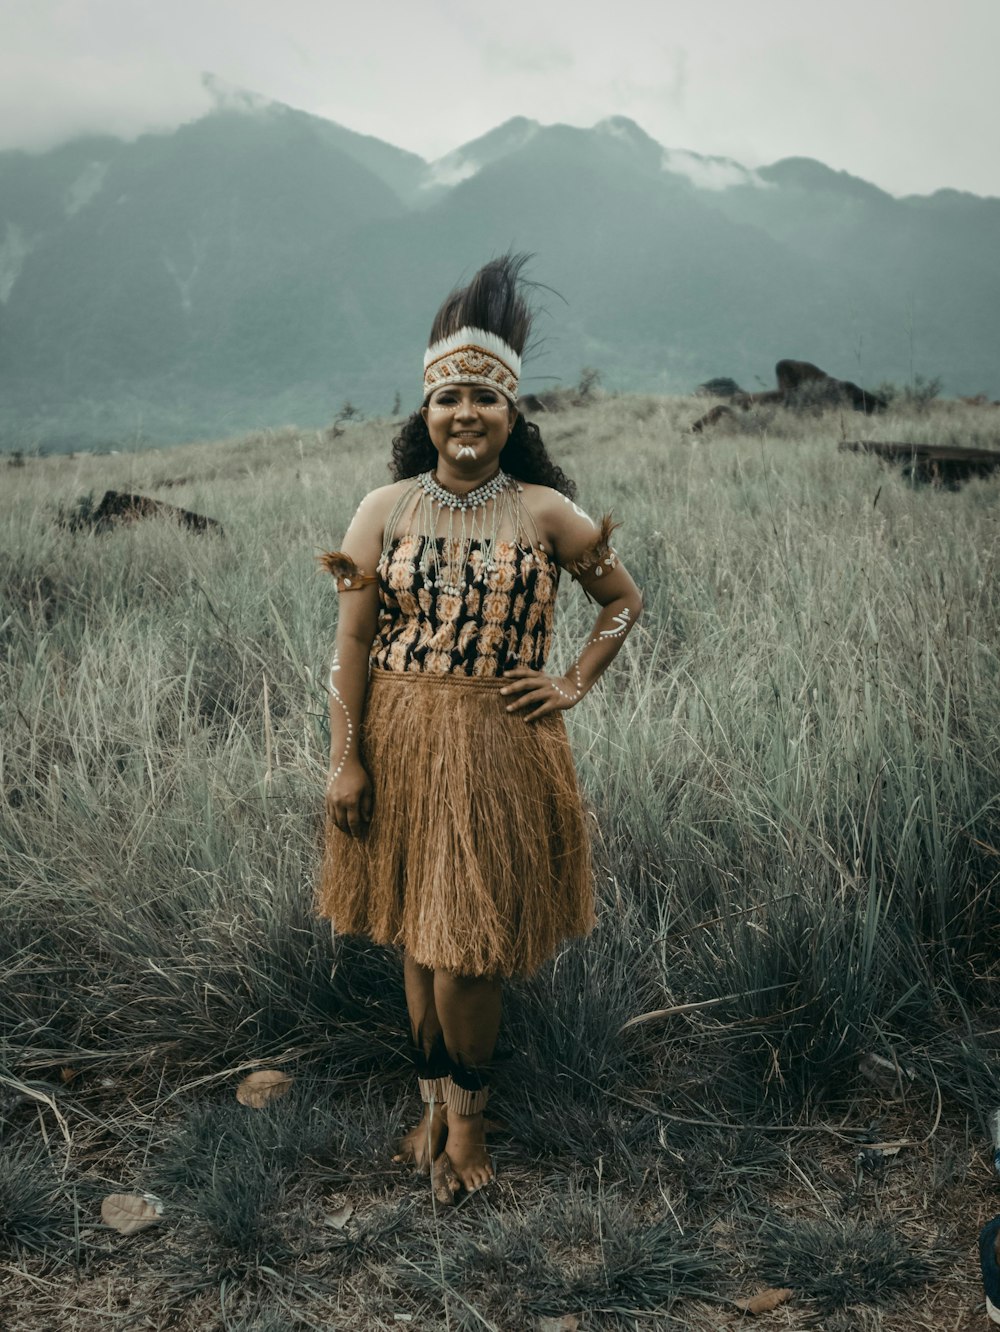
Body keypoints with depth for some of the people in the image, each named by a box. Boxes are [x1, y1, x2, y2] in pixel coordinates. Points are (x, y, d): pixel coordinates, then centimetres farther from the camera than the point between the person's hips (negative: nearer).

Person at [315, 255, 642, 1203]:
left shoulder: (546, 512, -1)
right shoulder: (385, 509, 1)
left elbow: (625, 601, 11)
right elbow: (352, 640, -1)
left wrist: (573, 687, 1)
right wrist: (345, 760, -5)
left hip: (501, 747, -1)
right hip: (401, 742, 2)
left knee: (466, 945, 0)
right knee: (416, 933, 12)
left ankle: (466, 1109, 25)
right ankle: (435, 1098, 32)